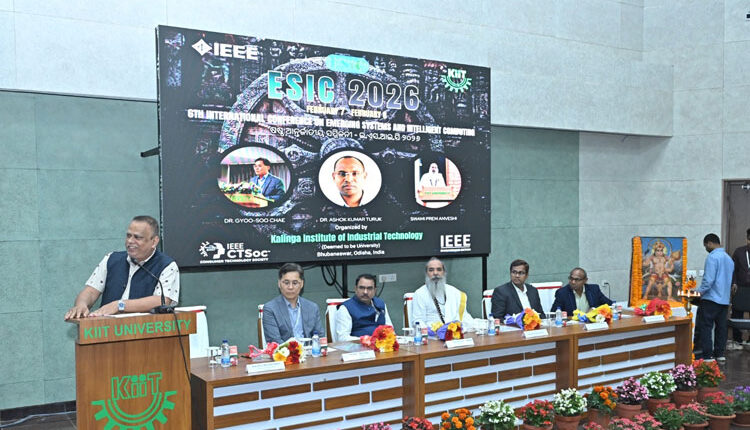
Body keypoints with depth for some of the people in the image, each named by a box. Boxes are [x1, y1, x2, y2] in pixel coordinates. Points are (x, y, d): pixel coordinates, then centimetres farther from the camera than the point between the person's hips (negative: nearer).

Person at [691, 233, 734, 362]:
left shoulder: (712, 257, -14)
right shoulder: (729, 258, 13)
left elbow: (708, 279, -20)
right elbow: (729, 280, 19)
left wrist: (700, 290, -6)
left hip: (711, 298, -8)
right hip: (725, 299, 8)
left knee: (705, 327, -3)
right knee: (721, 327, 13)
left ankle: (707, 356, -3)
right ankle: (719, 354, 18)